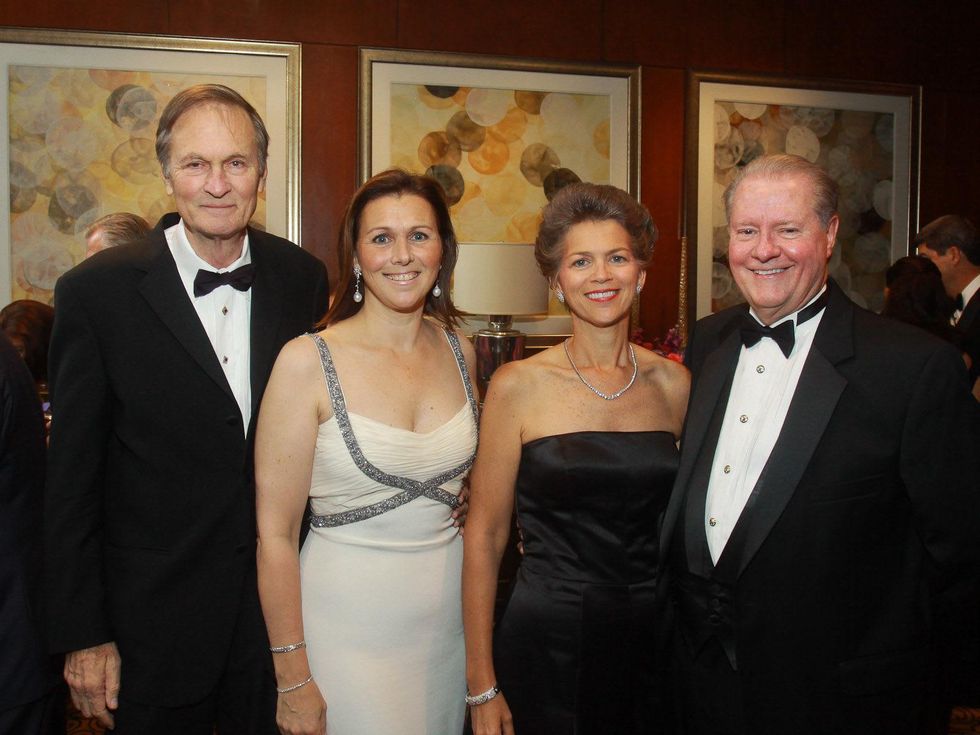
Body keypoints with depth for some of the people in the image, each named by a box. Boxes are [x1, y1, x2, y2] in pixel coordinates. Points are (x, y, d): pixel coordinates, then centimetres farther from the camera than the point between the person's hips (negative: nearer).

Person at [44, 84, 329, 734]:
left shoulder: (303, 279, -3)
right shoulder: (97, 290, -12)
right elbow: (72, 481, -8)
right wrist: (81, 636, -6)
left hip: (280, 602, 3)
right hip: (155, 619, -3)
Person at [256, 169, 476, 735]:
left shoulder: (459, 352, 1)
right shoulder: (307, 362, -14)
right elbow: (275, 534, -13)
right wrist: (293, 682, -12)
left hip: (449, 618, 5)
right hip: (348, 624, -5)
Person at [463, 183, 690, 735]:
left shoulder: (673, 383, 2)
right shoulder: (518, 386, -7)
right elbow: (485, 536, -5)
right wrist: (481, 686, -6)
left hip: (655, 644, 3)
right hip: (547, 645, -3)